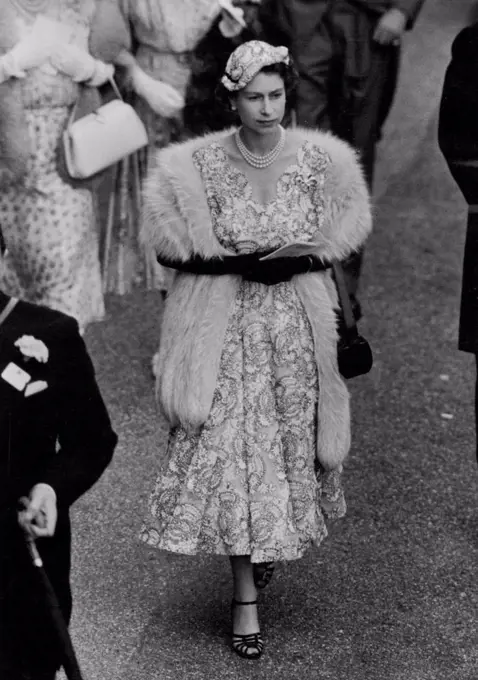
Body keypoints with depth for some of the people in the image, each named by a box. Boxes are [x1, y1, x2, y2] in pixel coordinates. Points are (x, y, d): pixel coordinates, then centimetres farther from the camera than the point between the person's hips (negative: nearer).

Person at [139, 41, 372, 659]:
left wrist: (302, 256, -10)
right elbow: (170, 248, -1)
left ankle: (273, 539, 44)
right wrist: (235, 261, -12)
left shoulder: (321, 160, -5)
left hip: (298, 326, 2)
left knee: (290, 443, 11)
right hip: (224, 329, -2)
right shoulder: (196, 166, -9)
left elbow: (343, 235, 8)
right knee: (231, 456, -4)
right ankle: (246, 599, 7)